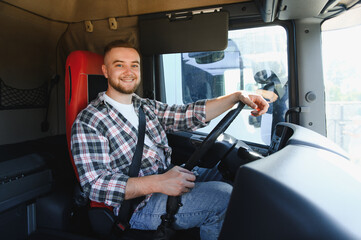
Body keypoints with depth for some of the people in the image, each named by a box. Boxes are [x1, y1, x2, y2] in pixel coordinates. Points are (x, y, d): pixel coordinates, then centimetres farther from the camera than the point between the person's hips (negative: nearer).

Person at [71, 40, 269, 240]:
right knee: (224, 197, -20)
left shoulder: (147, 107, 13)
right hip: (139, 205, -7)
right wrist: (159, 183, -30)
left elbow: (189, 114, 3)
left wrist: (237, 96, -9)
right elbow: (95, 185, -18)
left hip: (167, 178, 8)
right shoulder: (87, 123, -9)